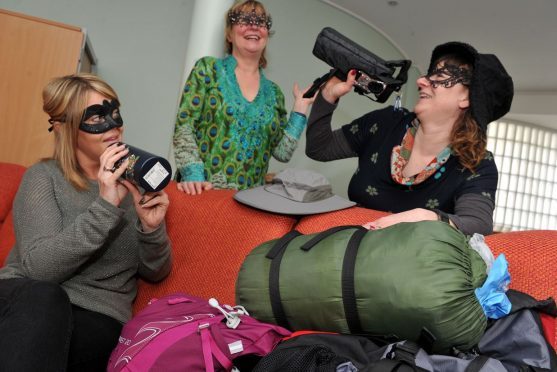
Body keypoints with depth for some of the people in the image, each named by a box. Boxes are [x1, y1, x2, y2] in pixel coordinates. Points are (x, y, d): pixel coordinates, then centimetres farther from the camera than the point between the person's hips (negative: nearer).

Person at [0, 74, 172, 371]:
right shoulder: (44, 176, 1)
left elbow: (154, 273, 10)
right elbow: (38, 268, -15)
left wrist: (151, 227, -11)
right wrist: (105, 207, -25)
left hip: (97, 318, 0)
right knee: (42, 297, -35)